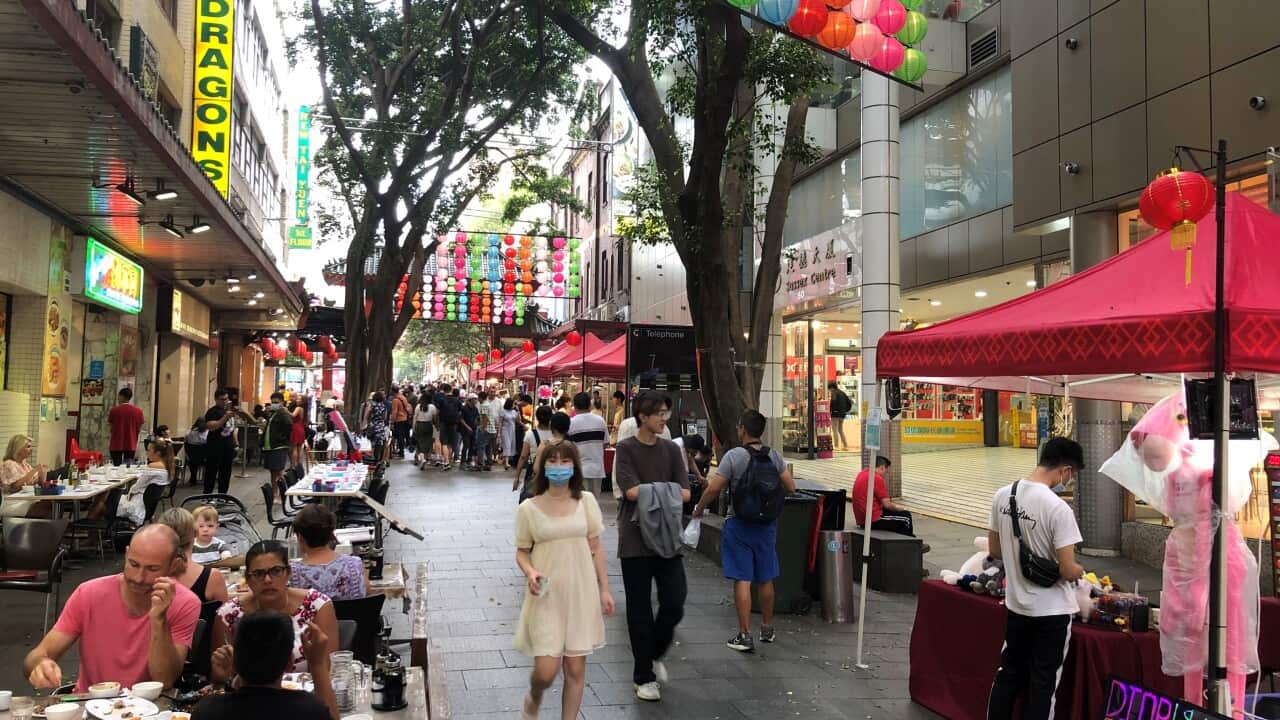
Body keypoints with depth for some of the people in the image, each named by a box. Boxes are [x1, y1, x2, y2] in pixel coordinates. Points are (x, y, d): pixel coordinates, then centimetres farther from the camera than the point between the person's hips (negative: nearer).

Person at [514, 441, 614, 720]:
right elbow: (522, 552, 4)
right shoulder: (529, 508, -4)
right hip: (547, 596, -2)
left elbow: (595, 549, 6)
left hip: (581, 593, 2)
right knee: (546, 671, -4)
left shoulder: (586, 501, 1)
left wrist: (604, 590, 5)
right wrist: (530, 573, -17)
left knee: (576, 668, 6)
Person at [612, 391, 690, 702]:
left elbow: (684, 494, 0)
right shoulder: (626, 449, -5)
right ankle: (644, 676, 18)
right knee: (640, 609, 4)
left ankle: (655, 655, 28)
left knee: (674, 603, 0)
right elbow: (632, 491, -15)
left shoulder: (671, 449, 7)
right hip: (635, 539, -3)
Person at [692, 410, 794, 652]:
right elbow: (790, 487, 1)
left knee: (742, 580, -1)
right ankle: (767, 629, 31)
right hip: (767, 524, 5)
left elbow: (713, 489, -15)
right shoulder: (774, 456, 1)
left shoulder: (734, 456, -13)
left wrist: (698, 509, 1)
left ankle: (745, 635, 0)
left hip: (740, 525, -5)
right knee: (765, 579, 16)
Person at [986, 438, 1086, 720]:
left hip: (1016, 604, 6)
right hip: (1052, 610, -6)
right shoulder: (1058, 508, -23)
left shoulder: (1002, 496, -3)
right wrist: (1079, 570, 1)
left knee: (1008, 673, 18)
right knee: (1043, 683, 8)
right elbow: (1068, 571, -20)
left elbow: (994, 550, 7)